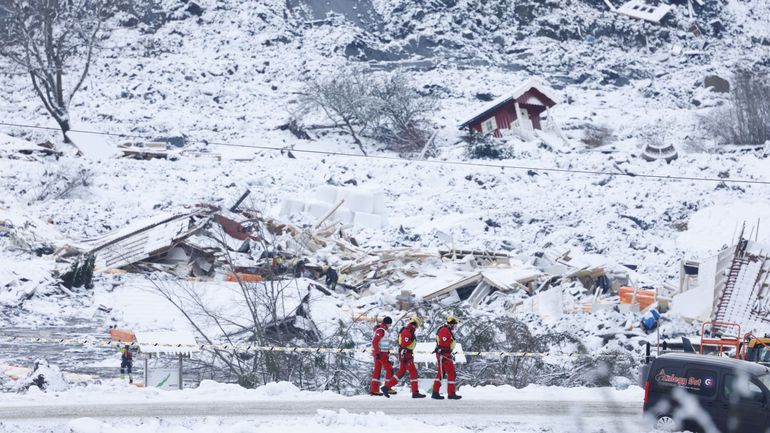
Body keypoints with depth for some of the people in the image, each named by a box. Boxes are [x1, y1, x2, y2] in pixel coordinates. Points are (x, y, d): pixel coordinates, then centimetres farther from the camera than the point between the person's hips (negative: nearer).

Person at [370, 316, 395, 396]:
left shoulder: (383, 329, 15)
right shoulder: (381, 330, -17)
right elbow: (374, 342, -23)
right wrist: (377, 353, -25)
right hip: (380, 353, -10)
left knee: (377, 370, 9)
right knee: (389, 369, -4)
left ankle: (374, 389, 10)